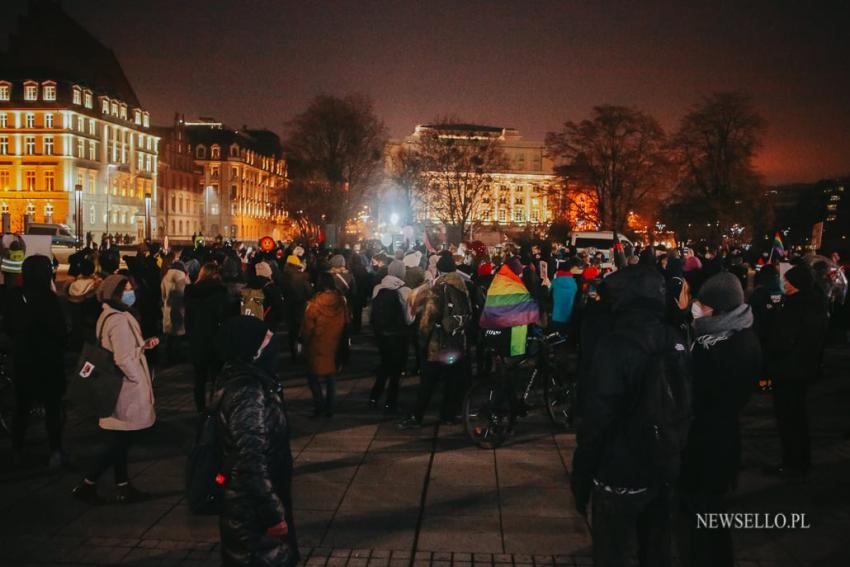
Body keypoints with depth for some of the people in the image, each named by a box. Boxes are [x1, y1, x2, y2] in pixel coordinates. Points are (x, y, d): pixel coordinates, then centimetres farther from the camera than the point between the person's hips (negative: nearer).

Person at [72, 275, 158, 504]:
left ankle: (124, 488, 23)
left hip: (116, 388, 10)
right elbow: (124, 359, -25)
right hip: (125, 390, -10)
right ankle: (87, 485, 8)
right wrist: (140, 381, -14)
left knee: (120, 441, 14)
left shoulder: (108, 316, 10)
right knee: (120, 442, 1)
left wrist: (145, 344, 7)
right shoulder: (119, 320, -21)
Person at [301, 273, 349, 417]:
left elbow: (307, 328, -12)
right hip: (335, 344, 4)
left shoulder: (314, 304, -19)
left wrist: (303, 341, 4)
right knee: (331, 376, 14)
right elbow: (346, 323, 2)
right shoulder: (341, 301, -8)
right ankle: (329, 408, 19)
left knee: (312, 375, 11)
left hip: (317, 346, -4)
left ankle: (320, 404, 2)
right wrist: (342, 340, 15)